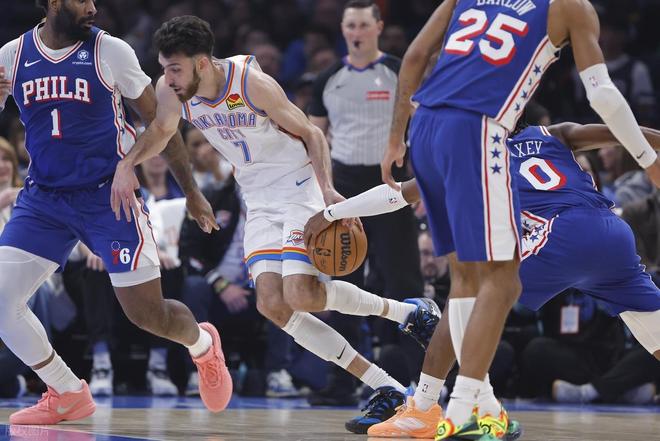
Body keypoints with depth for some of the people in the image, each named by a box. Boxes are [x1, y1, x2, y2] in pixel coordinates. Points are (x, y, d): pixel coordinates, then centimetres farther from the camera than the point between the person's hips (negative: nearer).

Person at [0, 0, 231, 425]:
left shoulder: (110, 51, -6)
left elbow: (158, 121, 2)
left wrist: (192, 192, 4)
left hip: (108, 195, -3)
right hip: (44, 197, 3)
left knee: (149, 314, -4)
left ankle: (204, 346, 33)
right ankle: (68, 395, 7)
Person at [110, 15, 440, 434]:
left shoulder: (252, 82, -23)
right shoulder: (171, 91, -8)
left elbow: (310, 132, -14)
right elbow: (161, 130, 14)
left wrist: (327, 188, -28)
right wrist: (127, 163, -5)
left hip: (299, 186, -6)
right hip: (259, 202, 6)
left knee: (301, 294, -24)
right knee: (273, 304, -12)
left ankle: (410, 311, 1)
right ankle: (387, 390, -6)